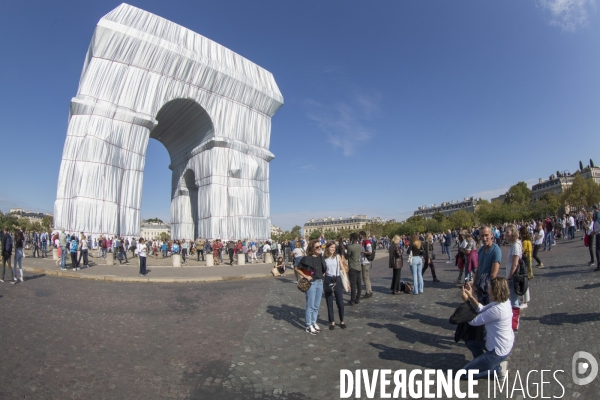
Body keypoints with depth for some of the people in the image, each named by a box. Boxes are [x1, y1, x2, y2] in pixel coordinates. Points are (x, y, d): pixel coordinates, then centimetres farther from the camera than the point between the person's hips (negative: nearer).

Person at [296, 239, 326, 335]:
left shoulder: (320, 257, 4)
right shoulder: (307, 258, -15)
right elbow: (298, 269, -7)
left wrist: (321, 276, 8)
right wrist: (306, 276, -15)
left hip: (320, 282, 6)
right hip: (311, 283, -6)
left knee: (317, 306, 16)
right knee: (310, 306, 2)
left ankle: (314, 323, 30)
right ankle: (309, 326, 15)